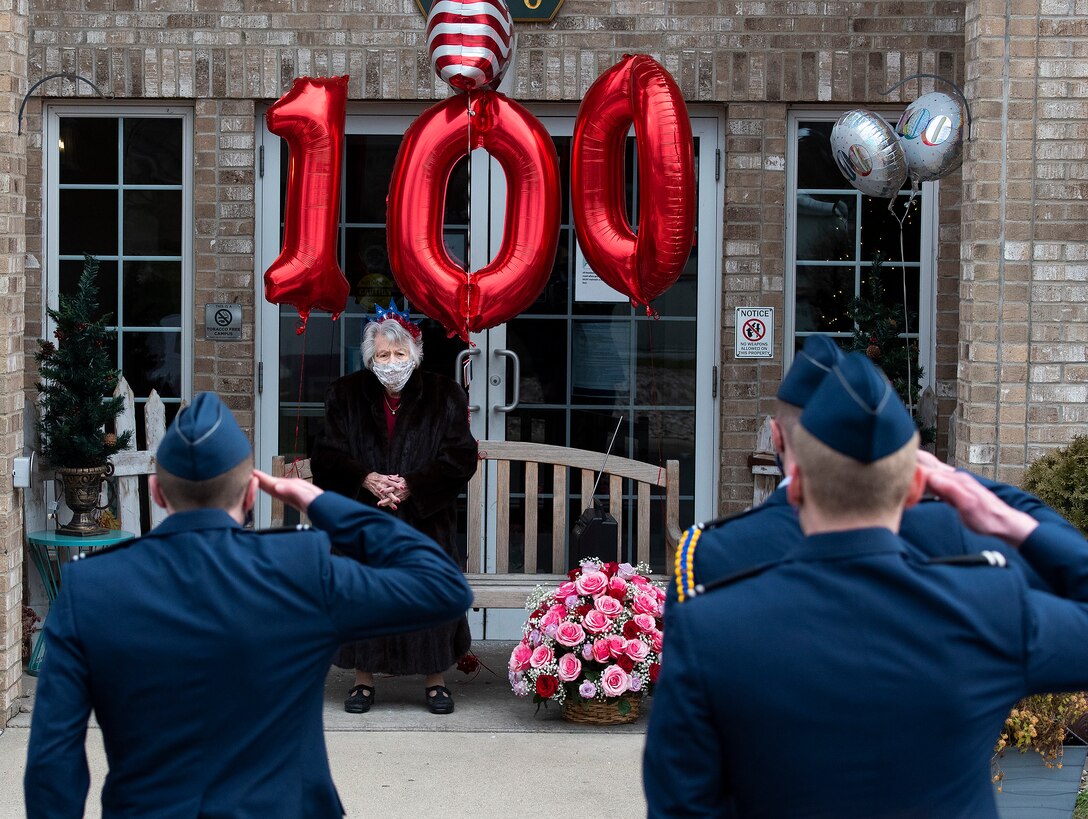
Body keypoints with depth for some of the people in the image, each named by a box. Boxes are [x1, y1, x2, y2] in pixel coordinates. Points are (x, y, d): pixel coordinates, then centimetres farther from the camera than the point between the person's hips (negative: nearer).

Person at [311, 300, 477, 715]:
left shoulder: (443, 396, -1)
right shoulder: (346, 395, 3)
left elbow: (461, 458, -5)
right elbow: (325, 457, 1)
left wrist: (411, 486, -16)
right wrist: (365, 479, -17)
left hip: (425, 521, -1)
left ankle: (435, 680, 16)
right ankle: (363, 679, 18)